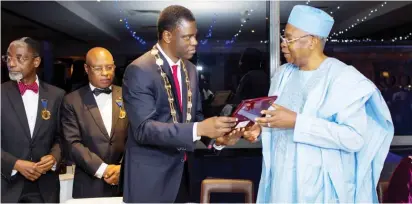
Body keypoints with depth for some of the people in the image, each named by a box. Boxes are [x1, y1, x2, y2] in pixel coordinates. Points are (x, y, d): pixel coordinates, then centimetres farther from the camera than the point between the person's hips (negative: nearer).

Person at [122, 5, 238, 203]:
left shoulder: (190, 69, 7)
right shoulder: (139, 71, -17)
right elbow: (144, 128, -24)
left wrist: (214, 137, -8)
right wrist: (199, 129, -33)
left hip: (182, 171, 6)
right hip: (150, 177, -6)